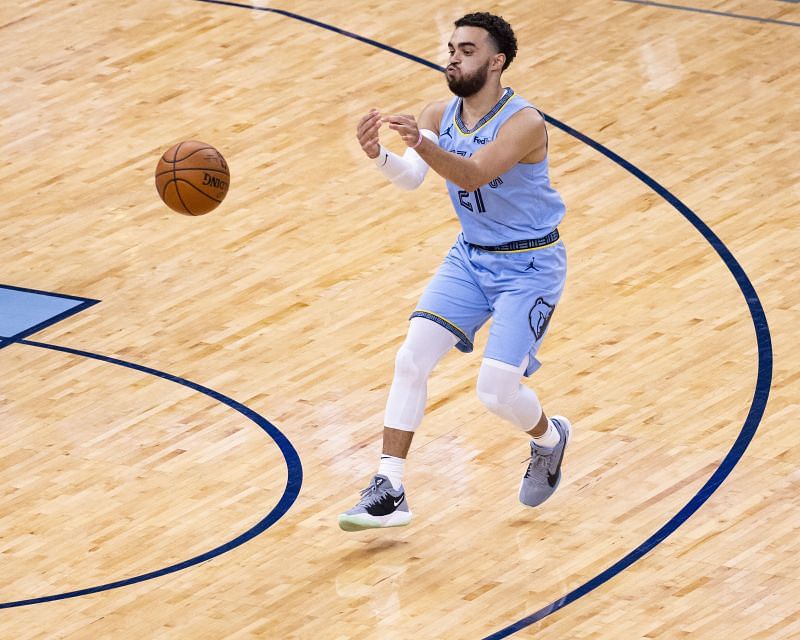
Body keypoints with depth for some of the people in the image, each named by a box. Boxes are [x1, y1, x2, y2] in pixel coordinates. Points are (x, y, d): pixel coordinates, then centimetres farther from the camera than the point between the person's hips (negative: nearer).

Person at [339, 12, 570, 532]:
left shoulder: (524, 122, -24)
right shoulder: (439, 116, -5)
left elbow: (473, 175, -39)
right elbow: (412, 177, -21)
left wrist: (422, 145, -57)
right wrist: (379, 156, -43)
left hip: (530, 265, -6)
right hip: (471, 256, 6)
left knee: (497, 391, -12)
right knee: (412, 358, -8)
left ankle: (549, 437, 23)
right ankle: (390, 493, -3)